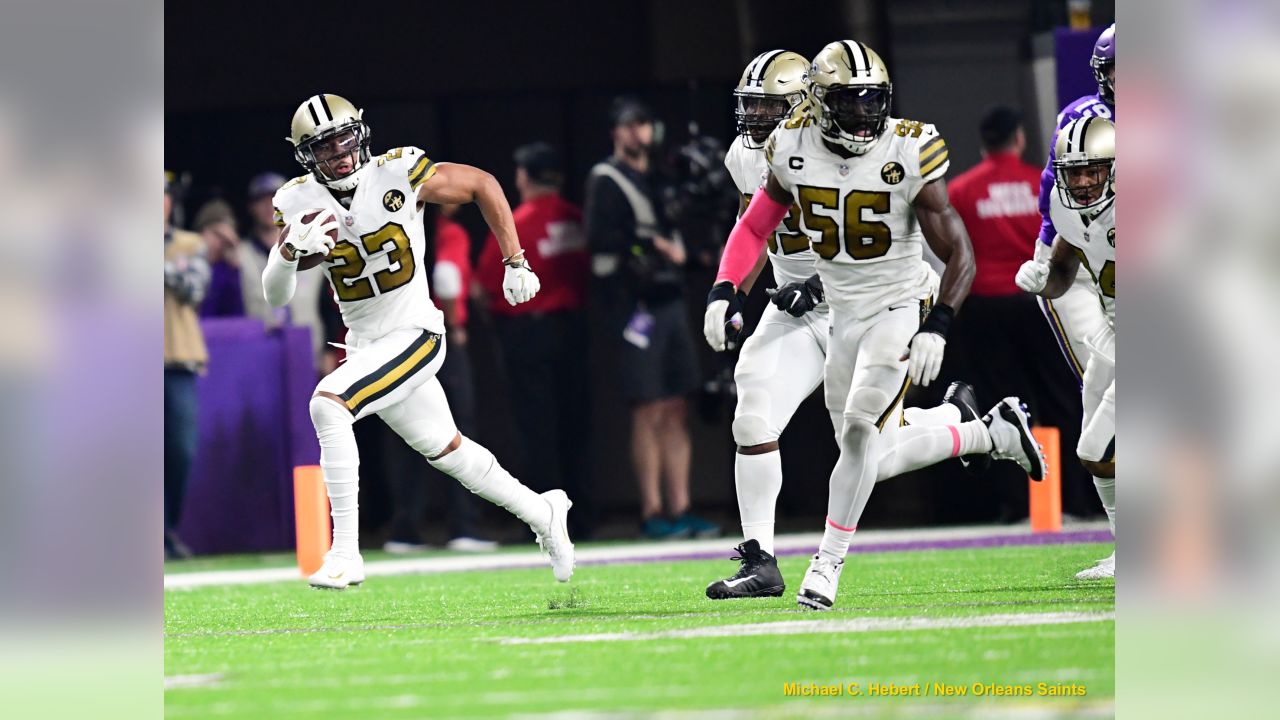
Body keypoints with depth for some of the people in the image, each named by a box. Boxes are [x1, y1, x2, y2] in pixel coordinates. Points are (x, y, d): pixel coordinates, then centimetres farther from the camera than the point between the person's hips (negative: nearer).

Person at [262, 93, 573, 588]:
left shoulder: (399, 175, -15)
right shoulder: (300, 203, -4)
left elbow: (483, 185, -1)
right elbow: (274, 296, -5)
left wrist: (516, 264, -1)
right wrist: (291, 250, -26)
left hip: (413, 337, -6)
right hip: (364, 346, 6)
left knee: (328, 404, -27)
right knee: (446, 450, 18)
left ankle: (345, 551, -26)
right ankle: (541, 514, 41)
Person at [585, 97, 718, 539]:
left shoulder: (655, 179, 21)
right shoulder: (606, 180, -3)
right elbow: (601, 237, -15)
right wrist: (654, 244, -15)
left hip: (669, 300, 8)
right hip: (636, 301, -8)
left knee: (676, 410, 5)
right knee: (648, 411, -7)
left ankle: (680, 509, 6)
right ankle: (652, 513, -5)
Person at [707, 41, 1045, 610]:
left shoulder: (907, 154, -17)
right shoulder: (794, 149, -7)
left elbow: (959, 255, -13)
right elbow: (754, 228, 7)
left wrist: (937, 327, -26)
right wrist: (724, 291, -8)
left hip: (901, 306, -5)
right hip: (845, 316, 5)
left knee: (860, 429, -23)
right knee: (873, 463, 9)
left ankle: (827, 564, -12)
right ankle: (992, 431, 30)